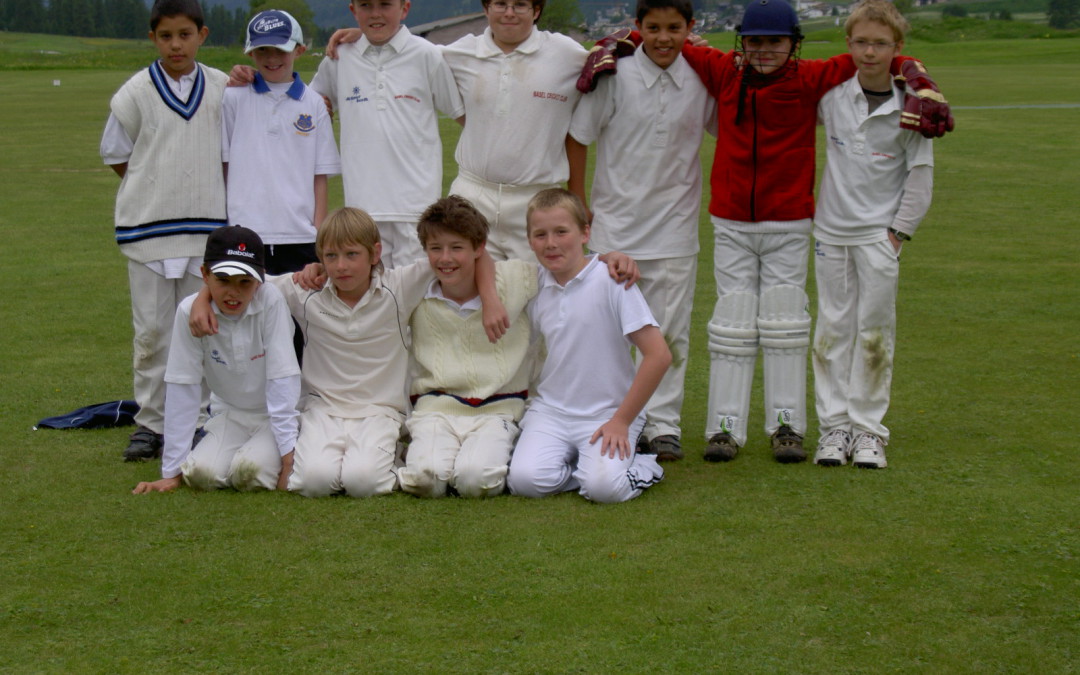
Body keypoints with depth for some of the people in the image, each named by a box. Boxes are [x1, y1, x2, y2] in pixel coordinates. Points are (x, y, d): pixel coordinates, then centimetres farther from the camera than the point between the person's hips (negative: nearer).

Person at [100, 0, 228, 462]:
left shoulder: (223, 89, 5)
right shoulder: (136, 92, 0)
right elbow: (117, 156, 7)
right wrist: (161, 187, 4)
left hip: (207, 227, 2)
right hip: (148, 227, -1)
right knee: (152, 331, 1)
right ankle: (150, 424, 10)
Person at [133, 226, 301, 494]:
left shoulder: (271, 302, -22)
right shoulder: (190, 311, -16)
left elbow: (282, 381, -21)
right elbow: (182, 389, -13)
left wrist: (289, 459, -24)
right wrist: (171, 473, -12)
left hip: (281, 414, -2)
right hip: (231, 415, 2)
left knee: (250, 471, -27)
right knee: (201, 472, -23)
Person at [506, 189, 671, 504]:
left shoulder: (611, 280, -10)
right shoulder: (535, 286, 5)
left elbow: (658, 355, -13)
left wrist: (622, 421, -12)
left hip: (608, 412, -3)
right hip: (550, 410, 4)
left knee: (604, 487, -29)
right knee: (525, 480, -24)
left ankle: (640, 467, 4)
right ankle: (576, 461, 6)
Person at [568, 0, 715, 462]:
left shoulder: (701, 80, 0)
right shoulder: (615, 76, -6)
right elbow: (578, 138, 0)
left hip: (675, 223, 2)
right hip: (615, 221, -2)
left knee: (670, 330, 4)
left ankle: (663, 424, 13)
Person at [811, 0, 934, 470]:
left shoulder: (909, 107, -6)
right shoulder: (831, 96, 0)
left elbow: (921, 175, -3)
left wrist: (900, 230, -6)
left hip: (879, 234, -2)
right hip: (831, 230, 3)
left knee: (875, 332, 1)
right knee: (833, 328, 4)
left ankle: (868, 427, 8)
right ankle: (834, 424, 10)